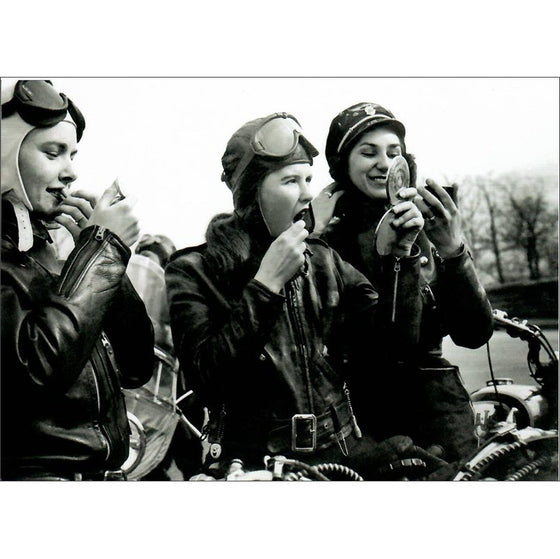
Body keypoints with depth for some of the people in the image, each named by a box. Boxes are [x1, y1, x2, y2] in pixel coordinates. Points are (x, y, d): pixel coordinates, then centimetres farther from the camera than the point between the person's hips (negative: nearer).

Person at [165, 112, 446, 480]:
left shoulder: (322, 261, 14)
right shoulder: (193, 271, 0)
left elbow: (389, 340, 8)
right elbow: (209, 377, -13)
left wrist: (402, 254, -2)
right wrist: (266, 284, -16)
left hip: (340, 449, 5)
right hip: (251, 460, -4)